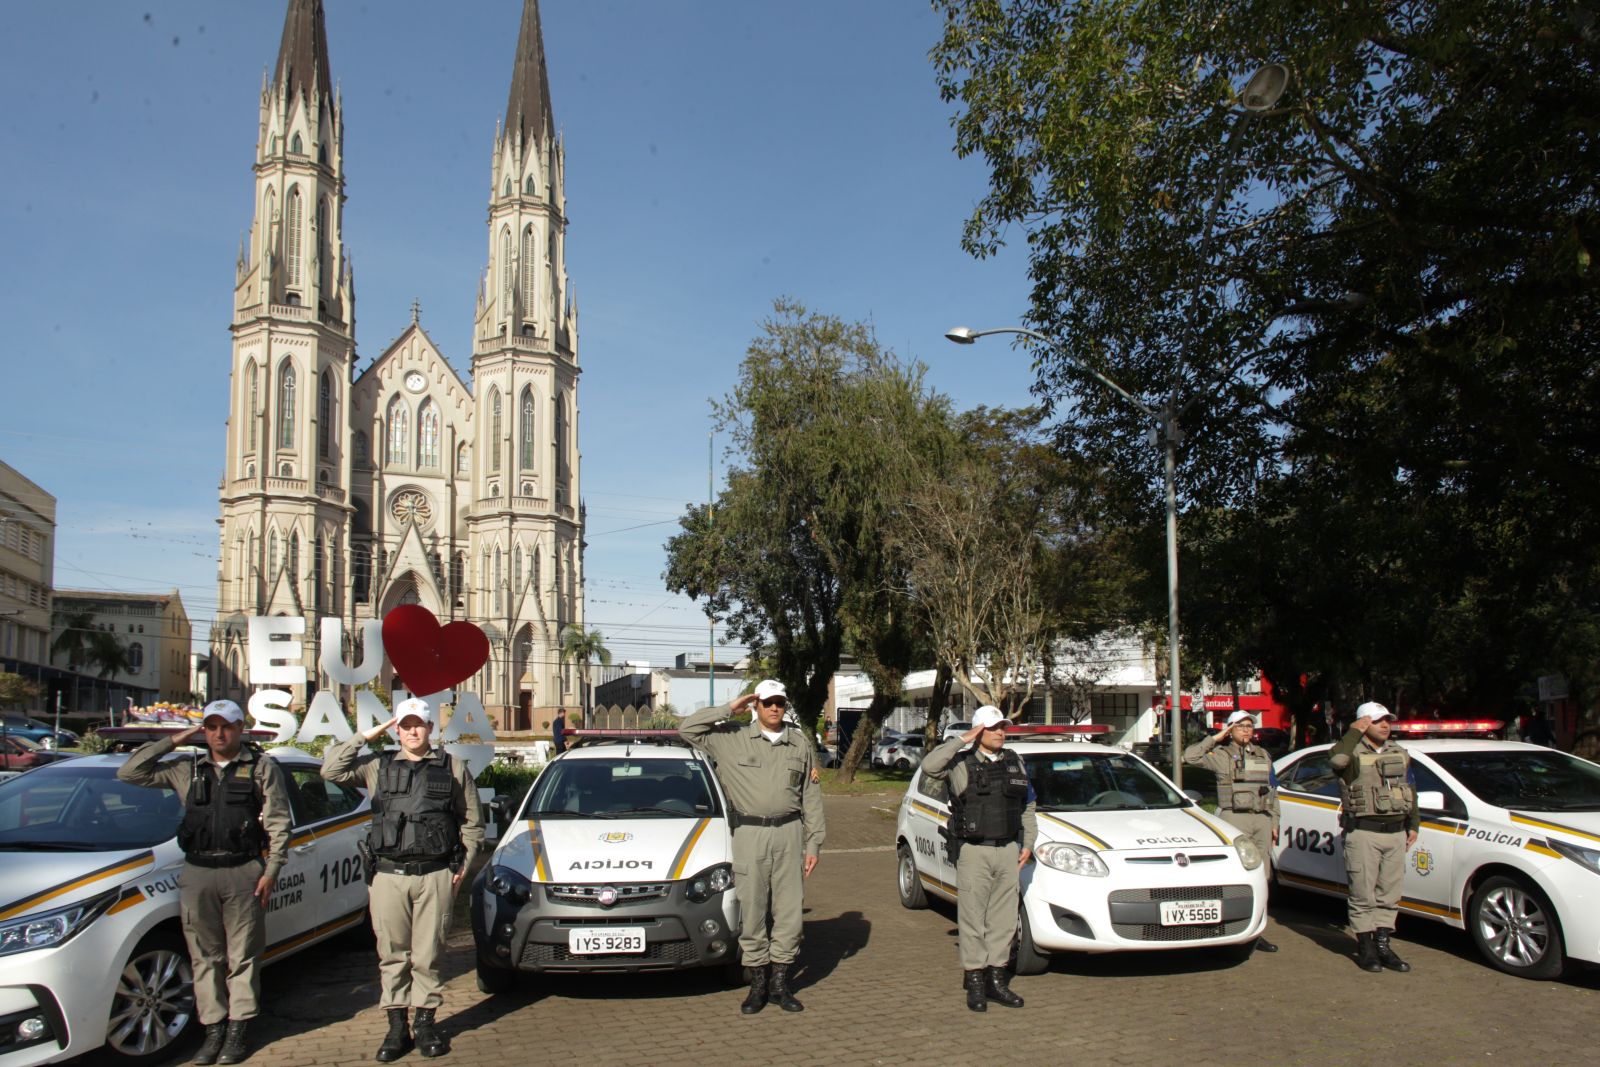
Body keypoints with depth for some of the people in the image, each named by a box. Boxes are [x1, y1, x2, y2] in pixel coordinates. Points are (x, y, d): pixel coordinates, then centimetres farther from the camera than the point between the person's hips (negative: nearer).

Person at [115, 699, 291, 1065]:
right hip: (197, 874, 3)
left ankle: (238, 1030, 10)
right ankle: (214, 1029, 15)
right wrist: (172, 742, 4)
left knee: (242, 956, 2)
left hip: (243, 874, -3)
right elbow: (130, 773, 8)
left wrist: (271, 871, -6)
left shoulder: (263, 768, 3)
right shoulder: (187, 770, 12)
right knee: (205, 957, 7)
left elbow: (278, 824, 1)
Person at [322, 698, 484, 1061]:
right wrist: (367, 736, -2)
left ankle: (425, 1022, 16)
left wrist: (463, 865, 4)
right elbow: (331, 769, -2)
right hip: (388, 875, 1)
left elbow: (472, 822, 12)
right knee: (392, 954, 6)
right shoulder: (378, 766, 10)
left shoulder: (453, 768, 8)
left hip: (435, 875, -1)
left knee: (428, 954, 4)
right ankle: (397, 1026, 14)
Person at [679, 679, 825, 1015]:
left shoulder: (800, 744, 9)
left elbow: (812, 798, 10)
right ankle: (758, 984, 14)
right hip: (750, 834, -2)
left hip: (789, 833, 2)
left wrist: (814, 843, 6)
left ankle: (780, 983, 15)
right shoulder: (732, 738, 2)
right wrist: (729, 710, -6)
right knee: (751, 912, 2)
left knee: (789, 911, 3)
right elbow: (688, 729, -6)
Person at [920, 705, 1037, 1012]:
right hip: (973, 851, -4)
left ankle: (996, 979, 17)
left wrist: (1028, 843, 8)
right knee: (973, 918, -2)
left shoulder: (1015, 763, 12)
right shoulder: (962, 763, -3)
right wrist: (961, 741, -19)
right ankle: (974, 981, 6)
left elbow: (1027, 807, 17)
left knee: (1003, 918, 8)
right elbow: (929, 766, -23)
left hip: (1008, 850, 5)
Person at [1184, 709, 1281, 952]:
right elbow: (1190, 755, -12)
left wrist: (1274, 822, 16)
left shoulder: (1263, 756, 18)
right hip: (1234, 818, -5)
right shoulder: (1221, 755, 2)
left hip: (1261, 819, 5)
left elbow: (1273, 791, 22)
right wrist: (1215, 738, -6)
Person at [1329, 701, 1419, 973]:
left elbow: (1411, 790, 22)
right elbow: (1336, 759, -30)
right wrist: (1354, 732, -19)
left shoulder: (1401, 754, 16)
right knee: (1363, 894, -1)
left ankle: (1382, 944, 18)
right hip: (1363, 833, -6)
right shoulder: (1354, 754, -5)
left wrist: (1413, 825, 16)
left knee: (1389, 893, 8)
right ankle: (1365, 947, 8)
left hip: (1396, 833, 6)